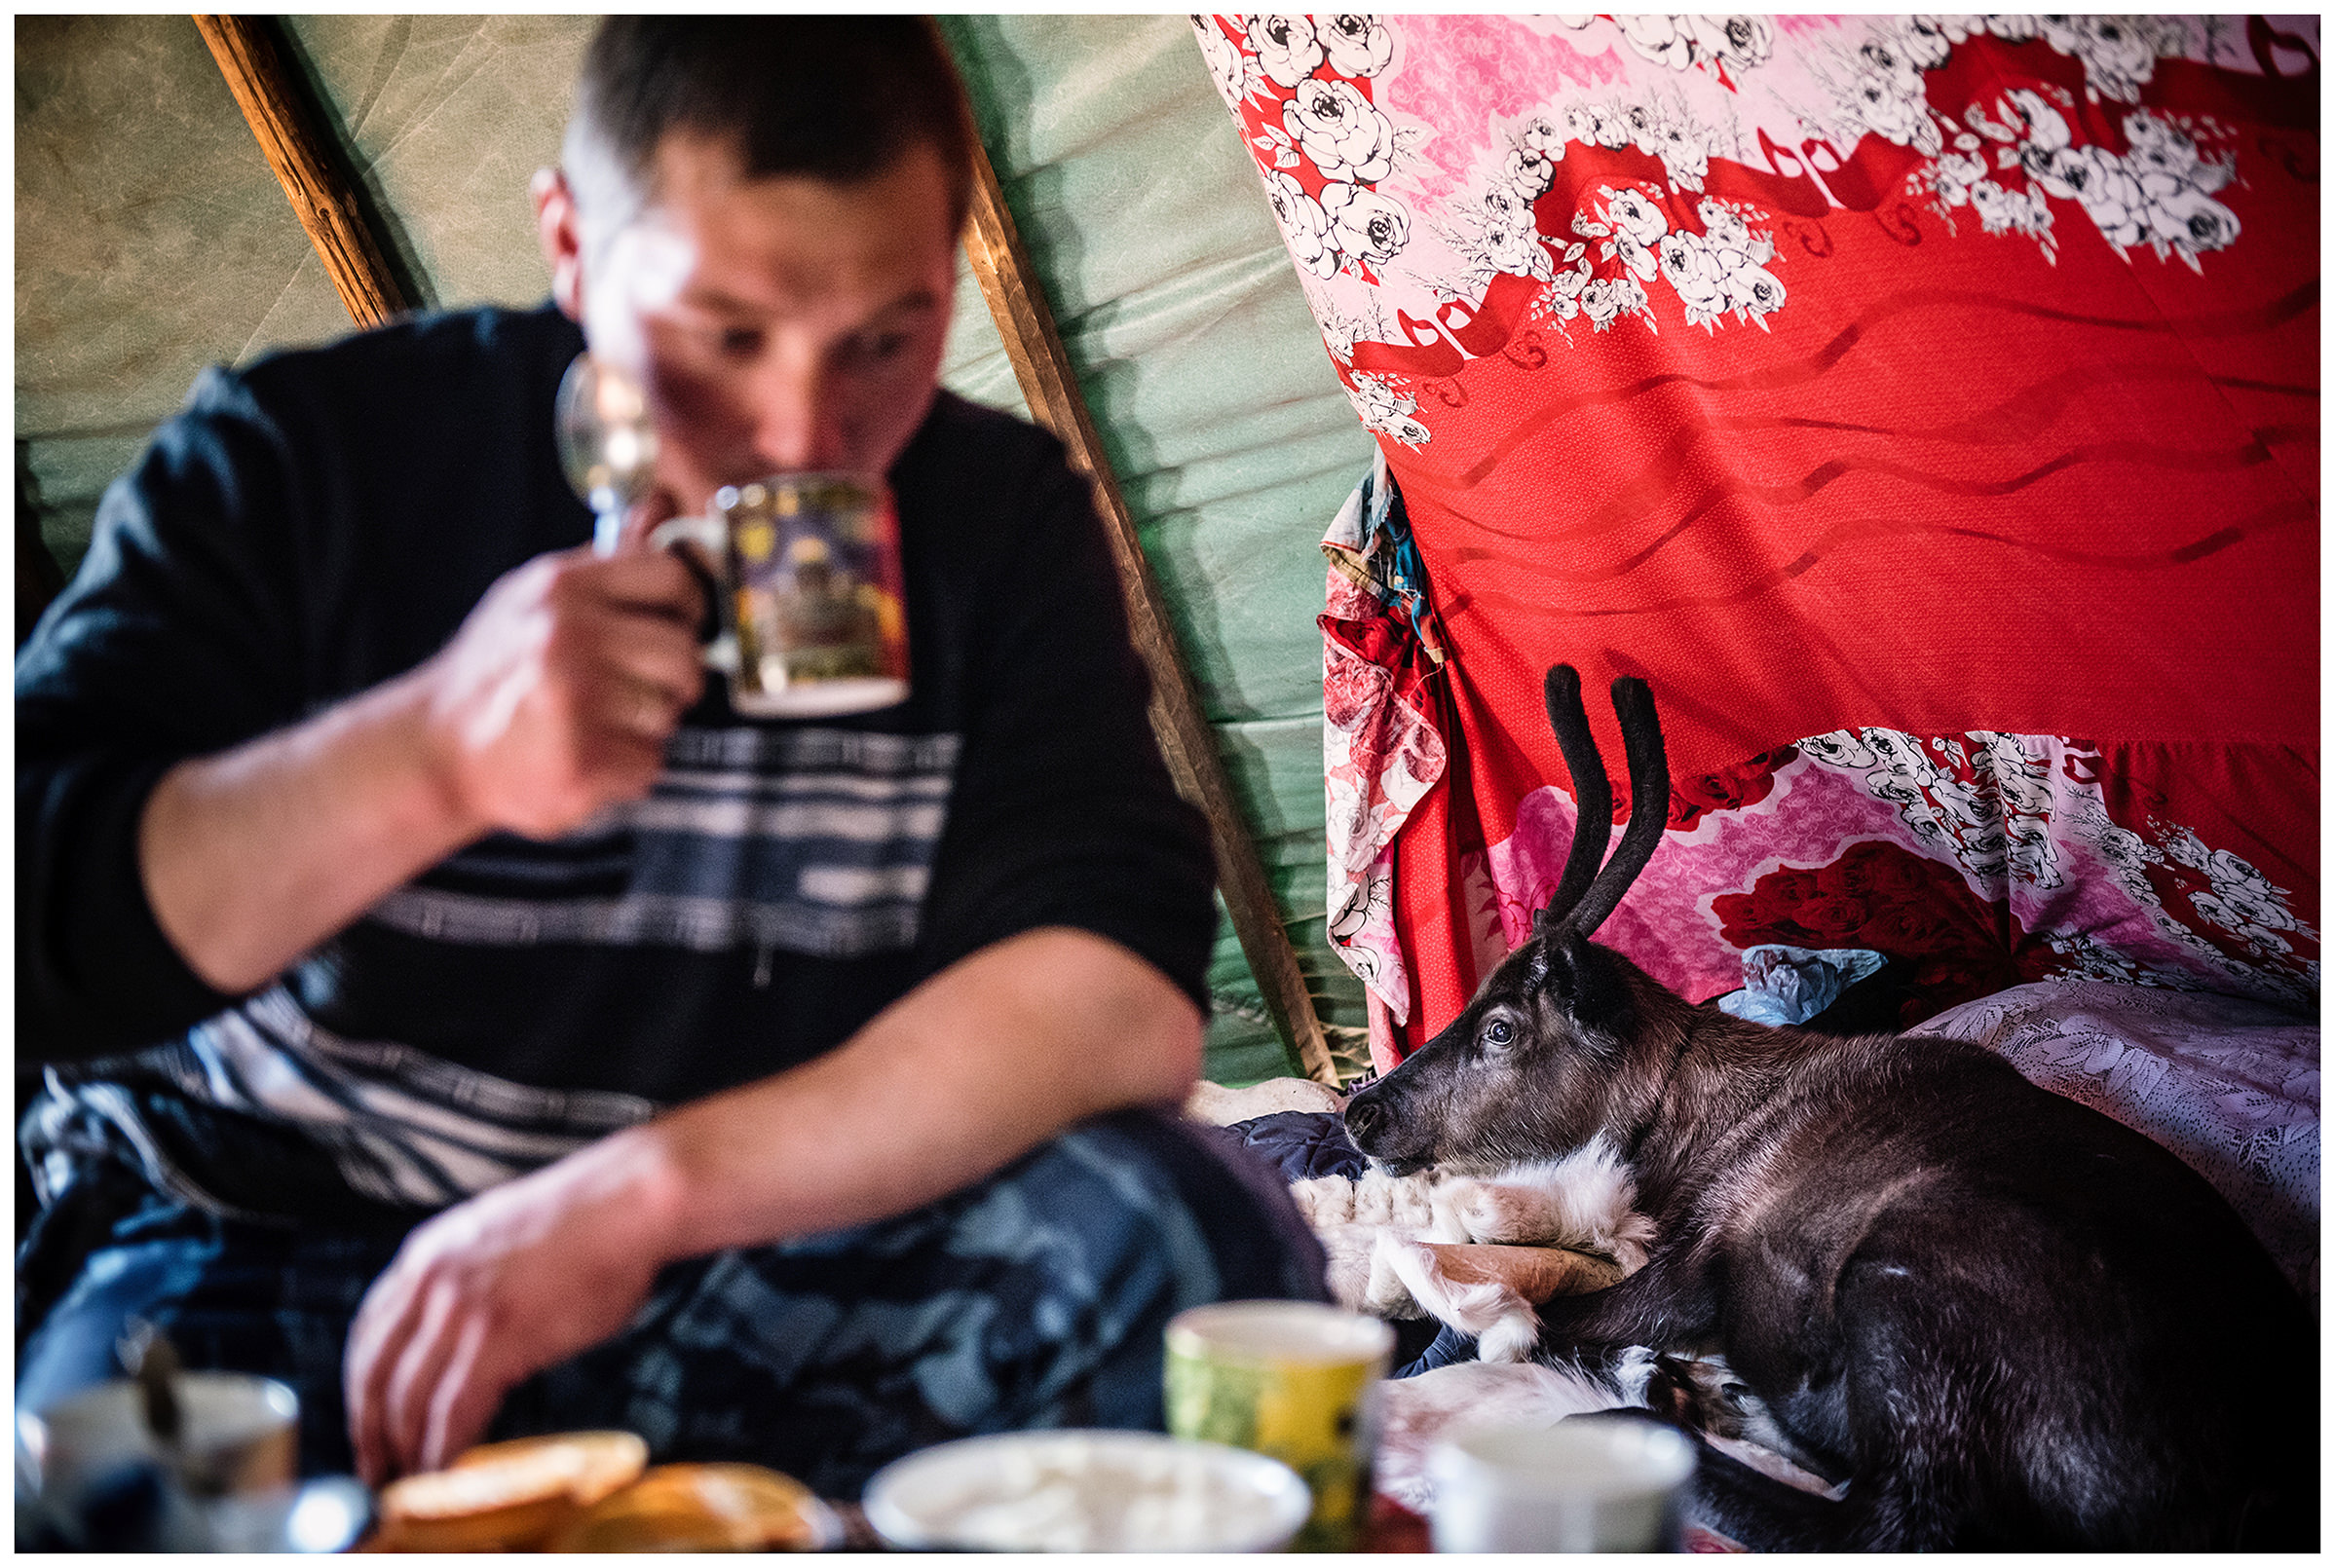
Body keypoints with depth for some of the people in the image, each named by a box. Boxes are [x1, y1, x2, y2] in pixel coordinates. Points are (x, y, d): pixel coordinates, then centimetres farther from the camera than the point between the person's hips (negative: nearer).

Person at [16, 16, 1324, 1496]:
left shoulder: (996, 518, -2)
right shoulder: (297, 459, -6)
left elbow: (1126, 995, -16)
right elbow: (47, 930, -15)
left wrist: (645, 1190, -24)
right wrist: (429, 758, -32)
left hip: (769, 1267, 3)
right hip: (266, 1253, -2)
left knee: (1190, 1245, -22)